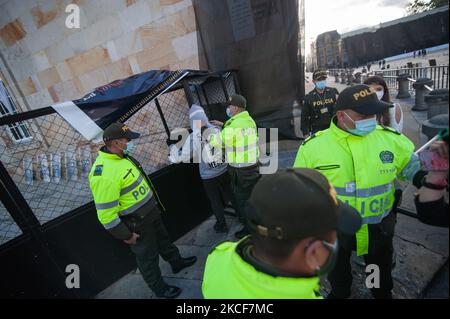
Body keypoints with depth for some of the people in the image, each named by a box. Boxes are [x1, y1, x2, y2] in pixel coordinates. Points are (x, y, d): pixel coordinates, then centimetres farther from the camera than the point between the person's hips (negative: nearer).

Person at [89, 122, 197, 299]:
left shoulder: (121, 156, -1)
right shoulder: (104, 174, -32)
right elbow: (106, 214, -28)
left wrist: (154, 202, 20)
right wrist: (126, 235, -17)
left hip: (150, 210, 9)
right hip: (136, 222, -9)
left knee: (162, 238, 27)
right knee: (148, 257, 13)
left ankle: (176, 262, 52)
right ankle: (159, 288, 37)